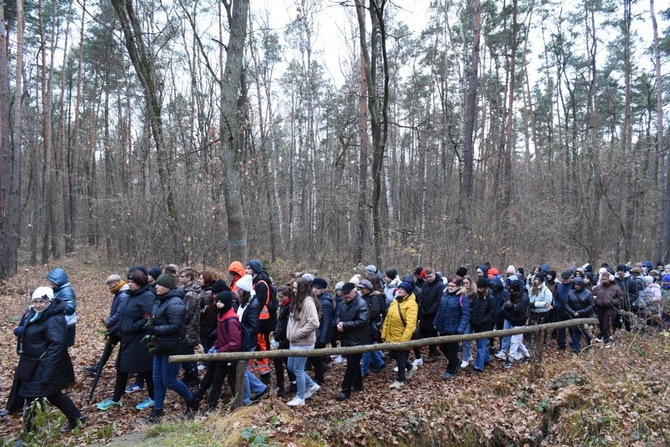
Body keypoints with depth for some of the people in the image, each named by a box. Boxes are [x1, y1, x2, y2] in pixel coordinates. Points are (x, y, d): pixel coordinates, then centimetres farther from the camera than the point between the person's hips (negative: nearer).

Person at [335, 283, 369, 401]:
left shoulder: (361, 304, -17)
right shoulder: (344, 303, 9)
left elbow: (362, 321, -26)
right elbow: (339, 316, 18)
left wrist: (345, 325, -22)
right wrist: (339, 323, -7)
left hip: (357, 340, -8)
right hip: (346, 338, 8)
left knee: (352, 365, -3)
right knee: (354, 363, 19)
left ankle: (346, 390, 2)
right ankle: (357, 385, 33)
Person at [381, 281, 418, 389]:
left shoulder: (411, 304, -18)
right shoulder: (395, 301, 7)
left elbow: (410, 325, -24)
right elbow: (387, 319, 10)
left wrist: (403, 340, -26)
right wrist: (384, 335, 9)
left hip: (402, 338, -8)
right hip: (392, 337, 8)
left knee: (400, 359, 7)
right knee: (395, 356, 20)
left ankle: (399, 380, 26)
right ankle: (411, 367, 44)